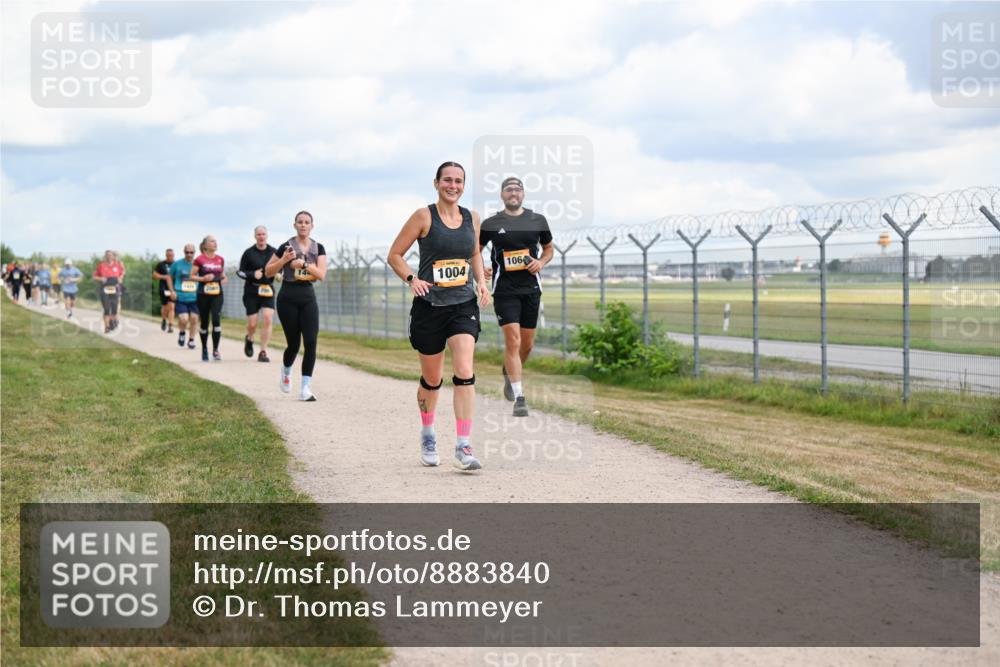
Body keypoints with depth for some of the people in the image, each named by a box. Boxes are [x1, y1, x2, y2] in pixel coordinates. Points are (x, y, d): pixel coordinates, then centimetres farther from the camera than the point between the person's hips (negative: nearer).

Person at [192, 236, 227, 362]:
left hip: (217, 294, 2)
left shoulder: (220, 259, 8)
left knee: (216, 320, -14)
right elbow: (192, 276, -1)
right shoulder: (199, 259, -3)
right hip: (203, 294, -2)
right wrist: (203, 278, -17)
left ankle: (215, 350, -9)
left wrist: (224, 279, 1)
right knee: (204, 322, 7)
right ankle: (204, 349, 24)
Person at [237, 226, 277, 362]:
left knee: (268, 319, -14)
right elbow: (240, 272, 2)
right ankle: (249, 339, 34)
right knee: (252, 324, -2)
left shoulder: (273, 252, 6)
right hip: (251, 291, -1)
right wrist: (253, 275, -16)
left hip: (268, 291, 1)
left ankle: (263, 352, -7)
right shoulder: (249, 253, 0)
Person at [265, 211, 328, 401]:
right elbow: (268, 272, 0)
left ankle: (306, 388, -10)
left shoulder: (318, 248, 5)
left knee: (311, 342, -12)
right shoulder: (286, 247, -4)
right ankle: (286, 371, 37)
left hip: (308, 297, 2)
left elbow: (321, 274, -6)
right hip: (288, 298, -2)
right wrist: (284, 260, -15)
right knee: (294, 343, 3)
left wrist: (303, 264, -18)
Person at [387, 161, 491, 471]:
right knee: (432, 380, 10)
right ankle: (427, 435, 36)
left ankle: (463, 447, -16)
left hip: (464, 305, 2)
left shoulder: (472, 218, 7)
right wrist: (412, 279, -17)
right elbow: (395, 255, -1)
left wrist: (481, 281, 7)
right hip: (429, 306, -2)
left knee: (465, 373, -16)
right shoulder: (424, 217, -5)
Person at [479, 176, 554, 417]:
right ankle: (519, 398, -11)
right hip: (504, 290, -3)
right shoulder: (491, 223, 1)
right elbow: (474, 250, 12)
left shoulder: (538, 220, 6)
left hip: (531, 288, 3)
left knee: (527, 343, 12)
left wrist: (541, 262, -4)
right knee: (513, 340, -13)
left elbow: (549, 248, 17)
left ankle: (509, 373, 43)